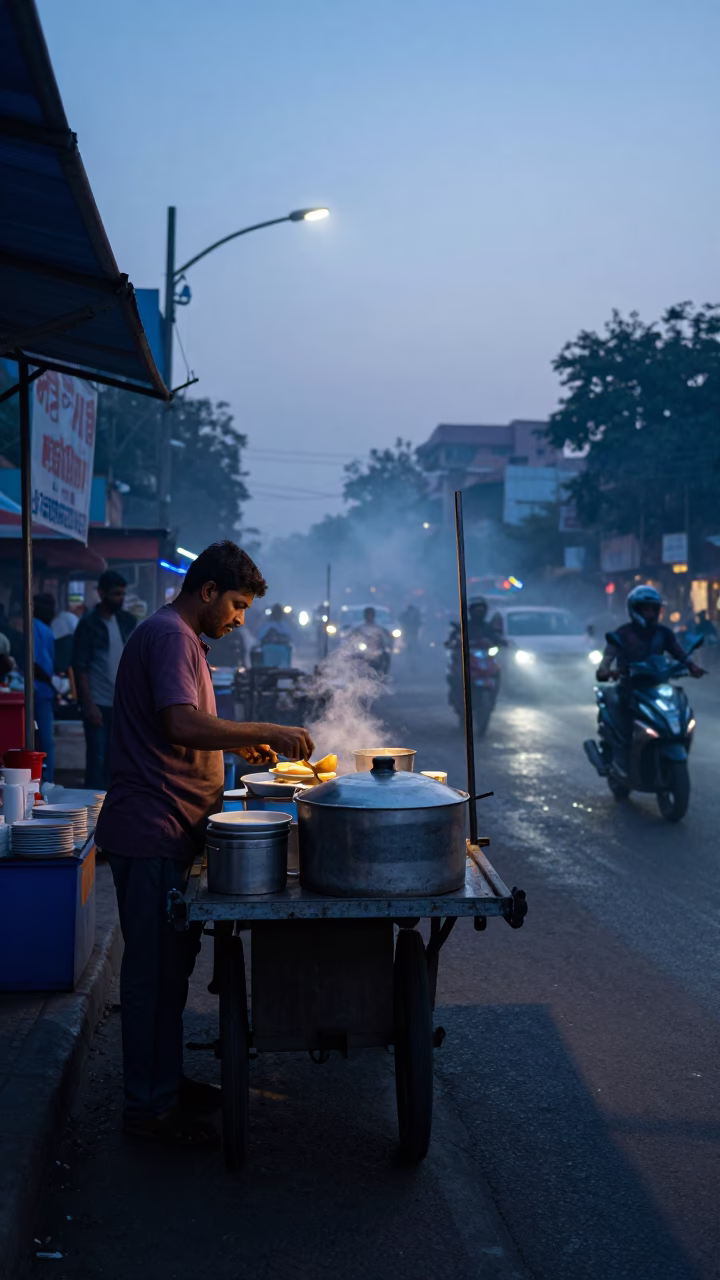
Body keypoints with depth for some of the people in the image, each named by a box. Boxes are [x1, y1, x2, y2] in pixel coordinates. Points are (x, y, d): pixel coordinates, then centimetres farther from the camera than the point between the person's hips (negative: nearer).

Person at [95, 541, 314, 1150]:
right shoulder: (170, 636, -15)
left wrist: (241, 743, 16)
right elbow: (184, 725, -29)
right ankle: (150, 1107, 7)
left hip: (167, 831, 11)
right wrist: (265, 731, -22)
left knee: (170, 961, 17)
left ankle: (164, 1083, 28)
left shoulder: (179, 637, 19)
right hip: (153, 831, -11)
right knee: (155, 969, -2)